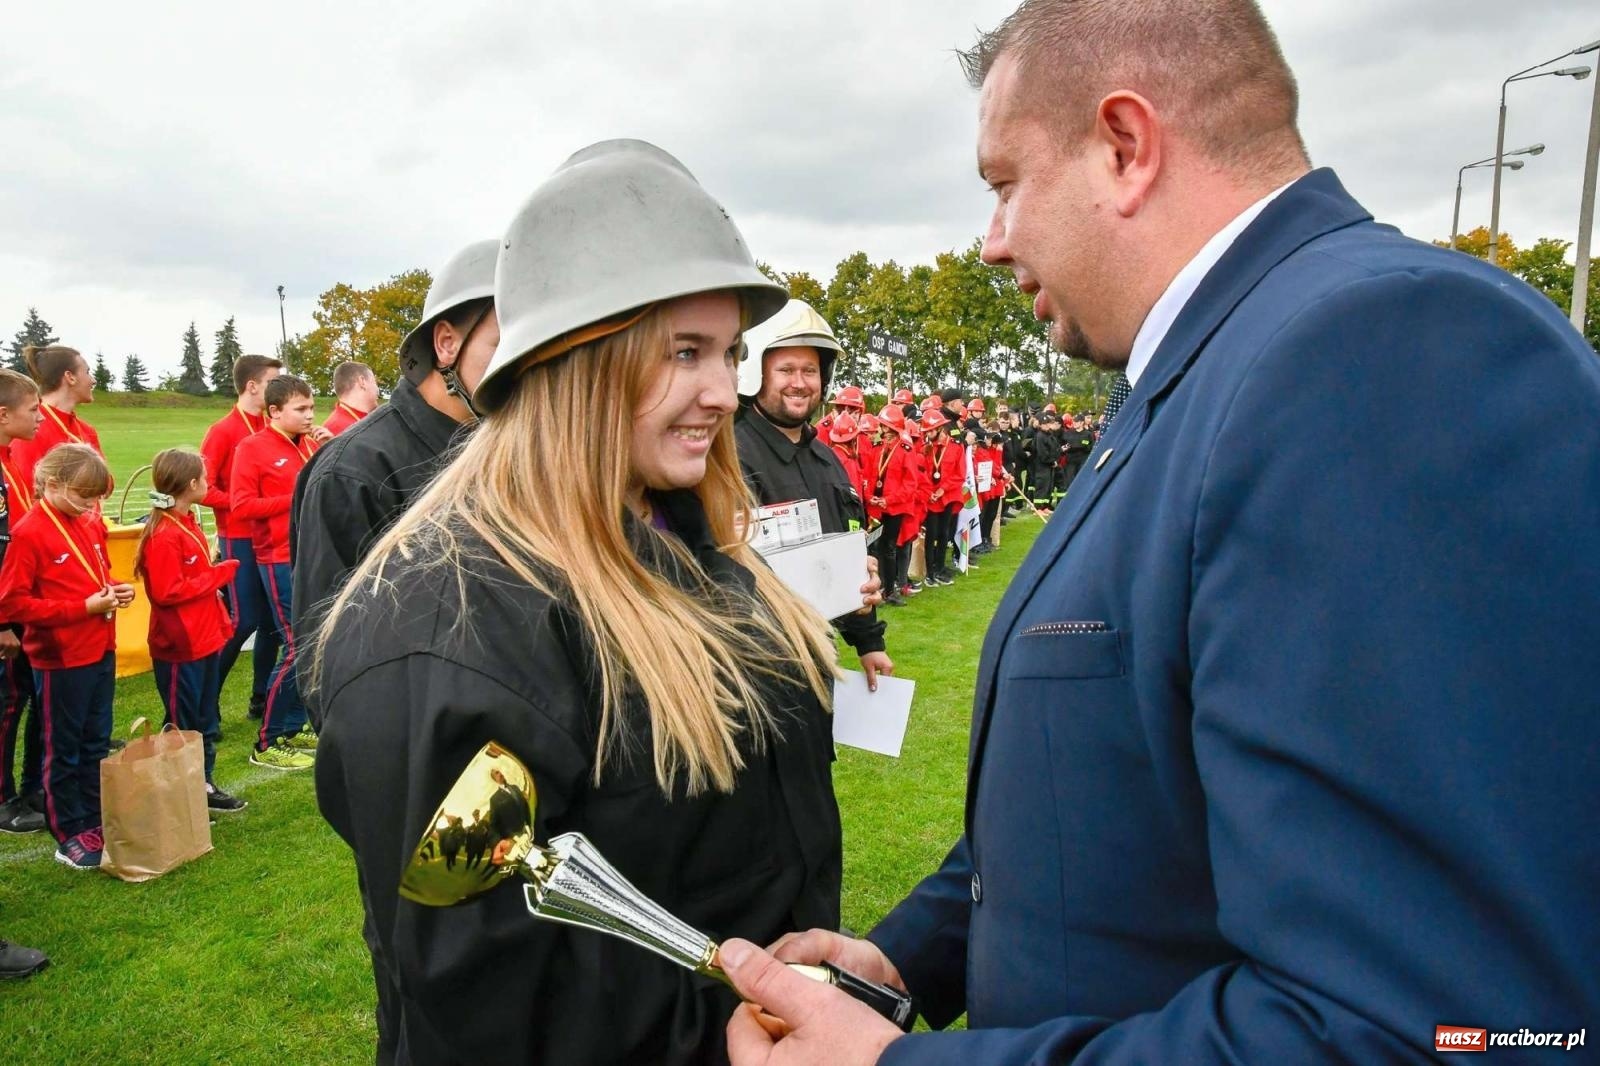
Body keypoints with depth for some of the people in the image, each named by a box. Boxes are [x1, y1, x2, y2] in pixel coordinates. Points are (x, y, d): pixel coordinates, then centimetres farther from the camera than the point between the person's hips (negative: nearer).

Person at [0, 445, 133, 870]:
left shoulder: (91, 524, 6)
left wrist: (116, 589, 0)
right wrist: (84, 607, -21)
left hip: (100, 652, 7)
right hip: (60, 659, -7)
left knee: (97, 743, 16)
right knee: (63, 748, 7)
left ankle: (96, 822, 28)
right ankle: (70, 836, 19)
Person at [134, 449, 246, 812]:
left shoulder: (188, 524, 10)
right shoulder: (163, 535, -19)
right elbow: (167, 592, -24)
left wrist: (221, 621, 12)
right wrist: (217, 575, -17)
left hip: (206, 639, 9)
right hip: (180, 646, -9)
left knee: (207, 719, 17)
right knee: (183, 724, 3)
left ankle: (204, 786, 29)